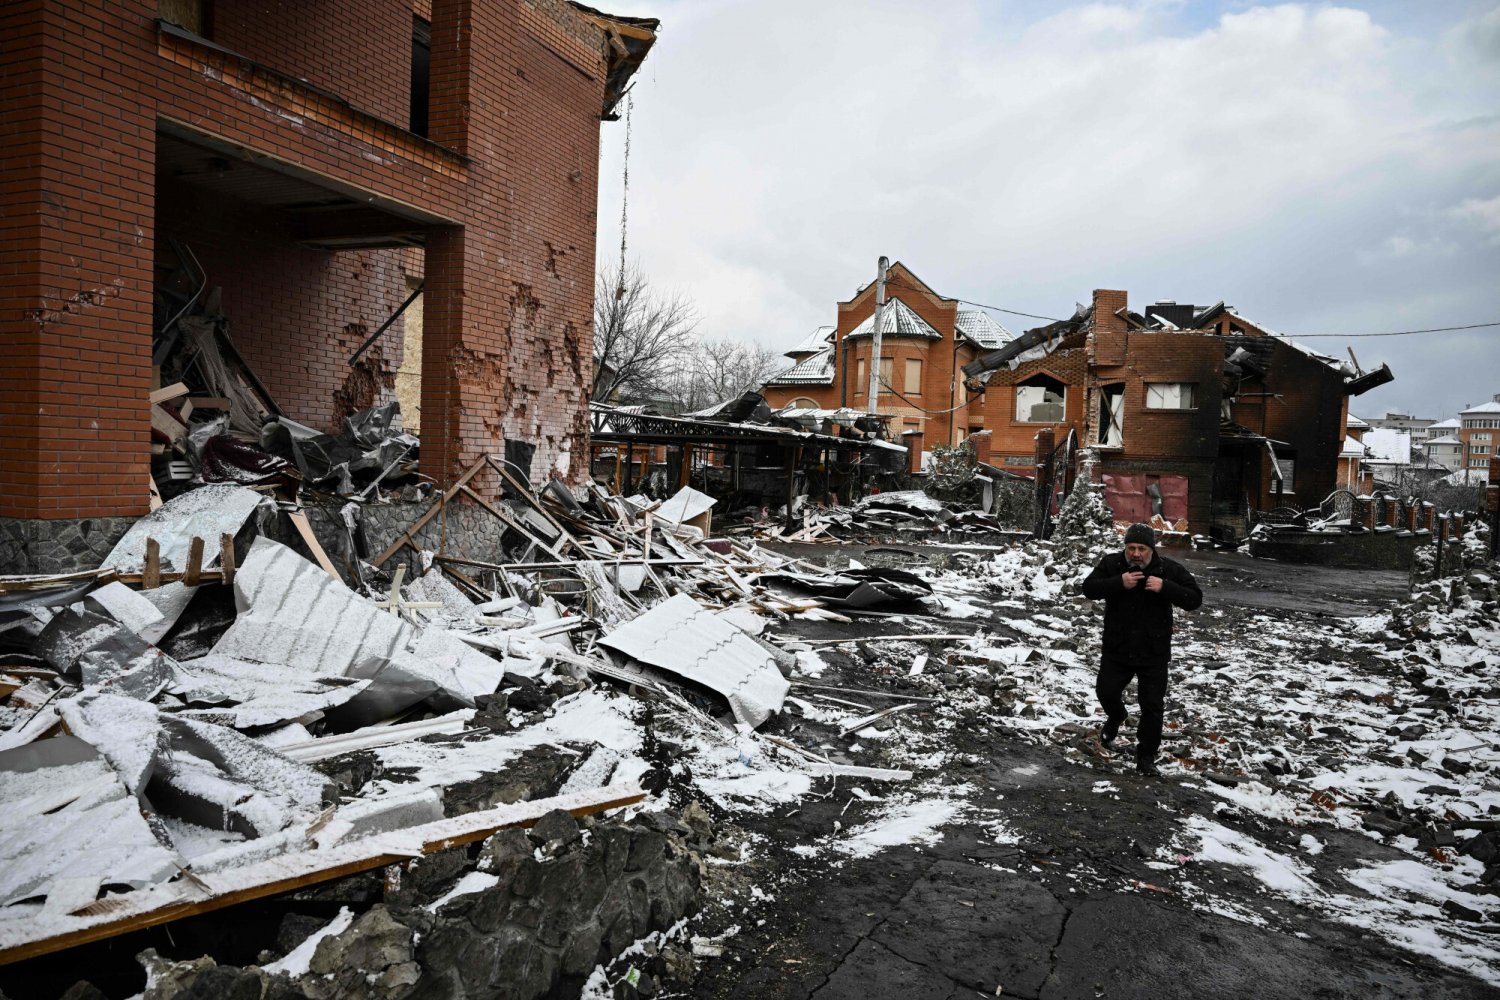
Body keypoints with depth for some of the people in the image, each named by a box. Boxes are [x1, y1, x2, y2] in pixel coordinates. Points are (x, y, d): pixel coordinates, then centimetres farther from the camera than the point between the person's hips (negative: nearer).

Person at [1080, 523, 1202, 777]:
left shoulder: (1169, 570, -7)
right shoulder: (1111, 563, -5)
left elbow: (1195, 598, -11)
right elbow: (1089, 589, -14)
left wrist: (1165, 587, -27)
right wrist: (1119, 583, -29)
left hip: (1154, 653, -1)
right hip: (1116, 649, 1)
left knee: (1153, 707, 2)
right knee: (1106, 691, 6)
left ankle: (1146, 758, 18)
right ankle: (1116, 716, 42)